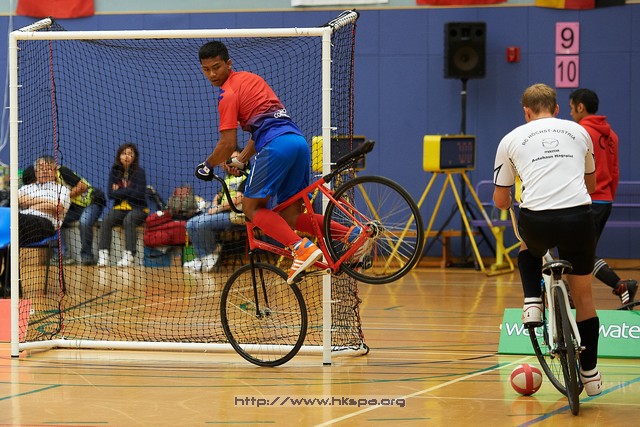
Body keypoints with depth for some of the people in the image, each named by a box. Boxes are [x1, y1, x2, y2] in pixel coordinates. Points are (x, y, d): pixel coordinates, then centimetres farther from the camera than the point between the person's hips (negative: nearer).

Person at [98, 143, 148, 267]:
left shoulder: (139, 172, -5)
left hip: (138, 209, -4)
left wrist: (120, 191, -6)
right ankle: (103, 254, -29)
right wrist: (128, 192, -10)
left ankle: (129, 255, -37)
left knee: (128, 220, -35)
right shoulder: (114, 172, 6)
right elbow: (111, 194, -2)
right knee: (106, 221, -25)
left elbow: (139, 195, -14)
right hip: (120, 208, 4)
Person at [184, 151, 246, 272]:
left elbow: (238, 199, -19)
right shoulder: (229, 177, 22)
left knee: (202, 223, -27)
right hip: (222, 213, 10)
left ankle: (212, 253, -6)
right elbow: (220, 195, 29)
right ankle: (202, 258, -3)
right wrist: (214, 205, 6)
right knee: (191, 224, -3)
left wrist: (218, 208, -13)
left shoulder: (247, 176, -8)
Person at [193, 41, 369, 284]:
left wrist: (207, 166, 11)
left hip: (277, 145, -8)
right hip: (299, 140, 8)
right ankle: (353, 234, -5)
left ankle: (302, 248, -21)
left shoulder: (228, 94, -1)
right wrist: (240, 160, 28)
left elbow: (227, 144, -6)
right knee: (290, 217, 10)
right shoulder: (249, 78, 26)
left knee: (252, 207, -1)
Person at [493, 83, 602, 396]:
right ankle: (590, 374, 21)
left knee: (529, 247, 37)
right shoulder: (578, 132, 21)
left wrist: (513, 202, 43)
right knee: (582, 294, 18)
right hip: (579, 218, 1)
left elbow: (500, 200, 20)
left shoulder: (512, 139, 16)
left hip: (537, 221, -1)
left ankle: (532, 304, 15)